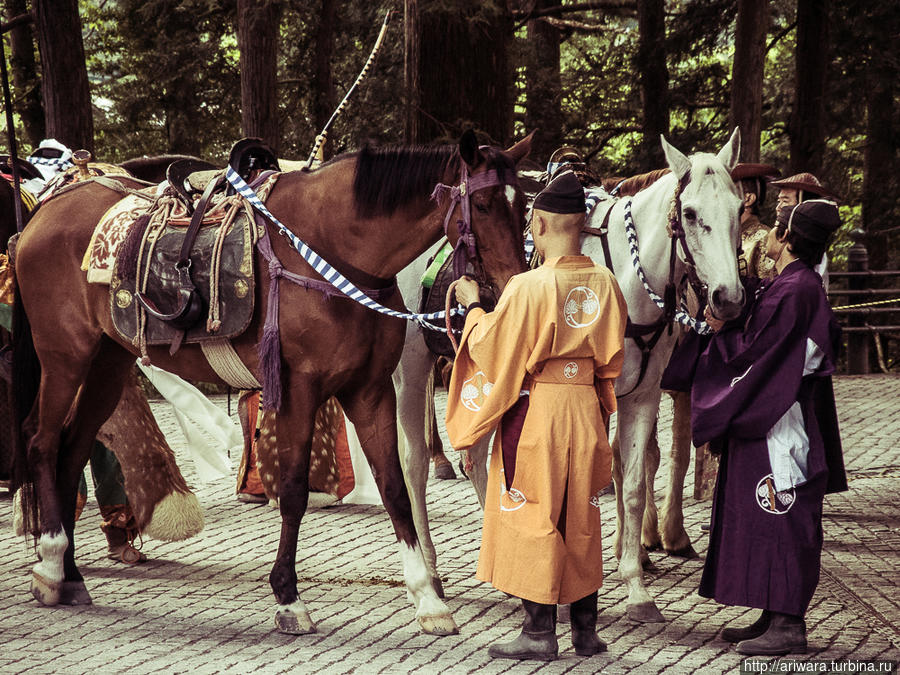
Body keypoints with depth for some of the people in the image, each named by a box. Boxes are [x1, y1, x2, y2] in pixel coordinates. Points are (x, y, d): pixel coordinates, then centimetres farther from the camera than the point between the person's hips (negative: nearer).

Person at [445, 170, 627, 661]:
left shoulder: (529, 287, -18)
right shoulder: (606, 284, 0)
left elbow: (488, 348, -9)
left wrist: (473, 307, 6)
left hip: (534, 412, -6)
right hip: (586, 409, 6)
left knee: (532, 515, 4)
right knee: (581, 519, 14)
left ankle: (539, 632, 6)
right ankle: (586, 629, 19)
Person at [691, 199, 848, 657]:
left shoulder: (793, 290, -18)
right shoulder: (794, 284, 13)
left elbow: (753, 352, -19)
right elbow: (760, 342, 16)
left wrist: (720, 328, -5)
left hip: (777, 427, -10)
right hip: (764, 420, 10)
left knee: (781, 519, -7)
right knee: (767, 518, 13)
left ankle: (788, 627, -3)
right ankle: (776, 616, 20)